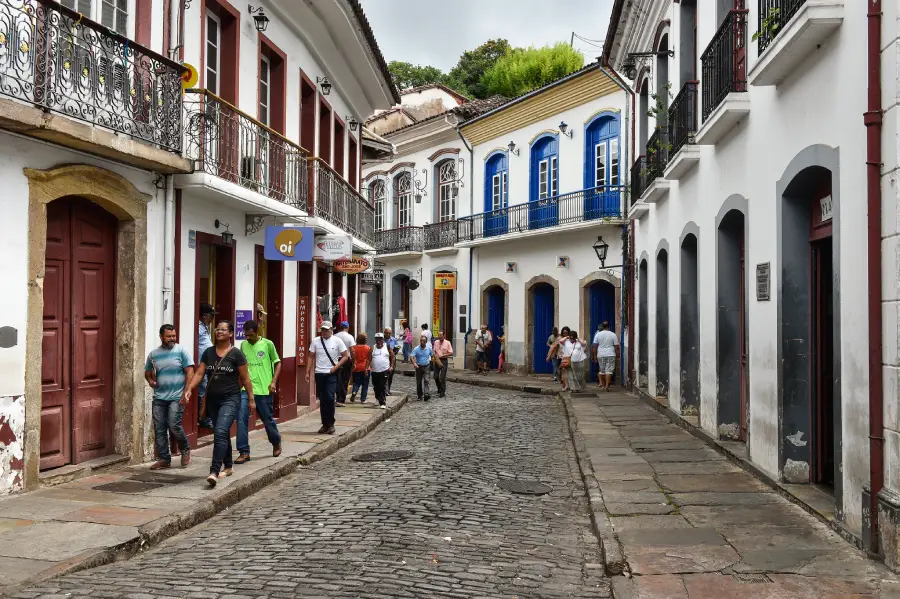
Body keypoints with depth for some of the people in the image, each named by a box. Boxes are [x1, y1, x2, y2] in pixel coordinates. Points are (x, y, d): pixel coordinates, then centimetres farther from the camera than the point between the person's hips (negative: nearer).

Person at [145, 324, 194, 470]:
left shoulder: (181, 351, -3)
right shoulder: (153, 354, 8)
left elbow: (189, 372, -6)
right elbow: (147, 372, 23)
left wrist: (186, 392, -13)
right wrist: (150, 380, 0)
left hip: (176, 397, -4)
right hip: (159, 398, 4)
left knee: (174, 426, -12)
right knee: (159, 428, 4)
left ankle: (185, 450, 14)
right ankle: (164, 458, 15)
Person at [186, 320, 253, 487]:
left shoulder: (236, 354, -6)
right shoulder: (208, 353, 6)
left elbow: (245, 378, -3)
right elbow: (199, 374, 3)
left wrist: (251, 399, -2)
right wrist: (189, 389, -12)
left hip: (230, 399, -5)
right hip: (212, 399, 5)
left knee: (220, 432, -19)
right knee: (222, 434, 16)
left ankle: (214, 471, -24)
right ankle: (228, 467, 30)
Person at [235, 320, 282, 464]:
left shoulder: (267, 344, -3)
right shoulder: (243, 345, 7)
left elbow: (277, 363, 4)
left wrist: (273, 382, -7)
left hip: (264, 389, -2)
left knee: (268, 419, 10)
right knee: (241, 418, -10)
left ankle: (276, 443, 38)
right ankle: (244, 452, -2)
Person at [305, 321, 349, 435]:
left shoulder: (337, 341, -2)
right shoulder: (316, 341, 5)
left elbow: (345, 356, 0)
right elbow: (311, 357, 8)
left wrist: (336, 367, -11)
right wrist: (307, 372, 1)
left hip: (331, 374, -3)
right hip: (319, 373, 3)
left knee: (330, 397, -14)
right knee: (322, 400, 7)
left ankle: (331, 424, -1)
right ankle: (325, 424, 17)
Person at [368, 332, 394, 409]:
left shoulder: (387, 347, 4)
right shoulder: (373, 348, 6)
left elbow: (392, 357, 9)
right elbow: (369, 359, 3)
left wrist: (391, 366, -1)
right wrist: (366, 368, -7)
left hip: (384, 371, -3)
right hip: (375, 372, 3)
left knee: (383, 387, -11)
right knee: (376, 388, 11)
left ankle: (383, 403, -11)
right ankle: (379, 400, 29)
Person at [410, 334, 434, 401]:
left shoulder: (429, 348, 0)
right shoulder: (416, 349, -8)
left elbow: (432, 355, 18)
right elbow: (411, 356, -19)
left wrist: (430, 361, 12)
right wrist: (414, 363, -34)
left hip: (426, 367, 0)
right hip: (419, 367, 0)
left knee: (426, 380, -15)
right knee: (419, 382, 7)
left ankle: (426, 394, -24)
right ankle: (419, 396, 19)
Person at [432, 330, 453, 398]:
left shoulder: (447, 343, -6)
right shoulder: (436, 342, 6)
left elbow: (451, 353, -6)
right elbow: (434, 351, 12)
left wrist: (442, 355, -15)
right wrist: (435, 356, -8)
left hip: (444, 360, -4)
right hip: (437, 360, 4)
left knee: (442, 377, -6)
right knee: (436, 376, 7)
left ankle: (443, 392, 4)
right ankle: (439, 389, 30)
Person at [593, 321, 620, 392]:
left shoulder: (598, 334, 2)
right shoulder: (613, 335, -1)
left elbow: (595, 346, 1)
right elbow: (616, 347, -1)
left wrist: (595, 355, 8)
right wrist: (617, 356, 6)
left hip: (600, 355, 2)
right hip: (610, 355, -2)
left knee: (601, 371, 12)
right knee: (609, 370, -3)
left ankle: (602, 385, 17)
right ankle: (607, 386, -10)